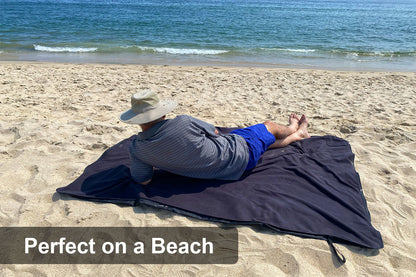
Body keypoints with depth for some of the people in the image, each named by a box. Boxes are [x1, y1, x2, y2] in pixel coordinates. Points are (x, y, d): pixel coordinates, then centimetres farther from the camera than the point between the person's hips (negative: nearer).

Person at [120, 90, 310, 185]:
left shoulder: (137, 149, -19)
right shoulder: (183, 122, -29)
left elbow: (142, 180, -5)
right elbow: (213, 132, -8)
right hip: (239, 154, -5)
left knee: (266, 140, 32)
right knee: (270, 126, 26)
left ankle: (297, 134, 60)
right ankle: (293, 130, 61)